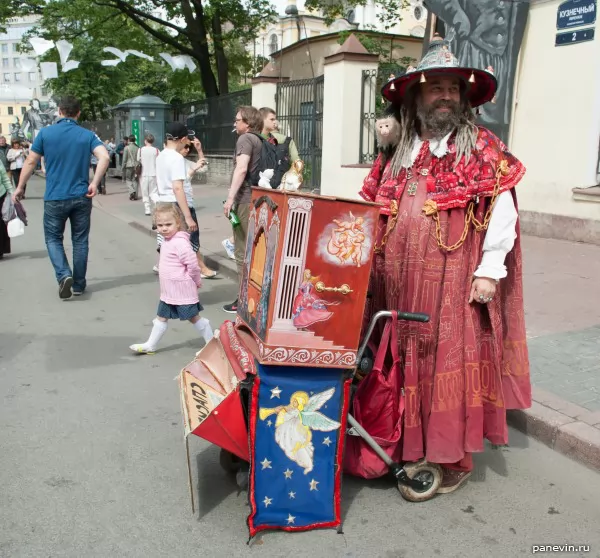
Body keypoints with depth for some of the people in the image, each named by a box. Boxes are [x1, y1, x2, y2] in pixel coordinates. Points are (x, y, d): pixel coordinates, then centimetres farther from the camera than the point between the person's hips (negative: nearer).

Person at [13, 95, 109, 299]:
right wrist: (94, 183, -11)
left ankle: (64, 275, -8)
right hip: (81, 197, 1)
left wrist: (20, 187, 14)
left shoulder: (45, 133, -2)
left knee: (53, 238, 14)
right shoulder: (87, 135, 1)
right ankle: (78, 285, 18)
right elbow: (104, 157, -15)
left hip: (55, 198, -1)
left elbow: (31, 162, 2)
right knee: (80, 241, 12)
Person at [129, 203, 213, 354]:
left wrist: (196, 281, -9)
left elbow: (193, 264, -25)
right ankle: (150, 345, 30)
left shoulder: (180, 243, -23)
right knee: (161, 317, 18)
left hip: (183, 291, -9)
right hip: (168, 291, 9)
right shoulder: (167, 242, 7)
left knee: (194, 317, 3)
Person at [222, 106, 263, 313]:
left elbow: (242, 168, -23)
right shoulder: (259, 140, 17)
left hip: (245, 199, -9)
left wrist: (230, 197, -25)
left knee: (242, 251, -4)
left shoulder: (245, 139, -9)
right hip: (256, 197, 9)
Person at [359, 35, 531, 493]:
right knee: (406, 365, 11)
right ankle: (408, 447, 27)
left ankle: (454, 458, 16)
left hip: (455, 284, -4)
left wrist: (489, 271, -11)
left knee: (452, 366, 1)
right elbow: (376, 216, 16)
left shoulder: (482, 150, 1)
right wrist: (373, 267, 11)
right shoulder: (397, 154, 13)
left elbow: (502, 212, -5)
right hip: (401, 284, 4)